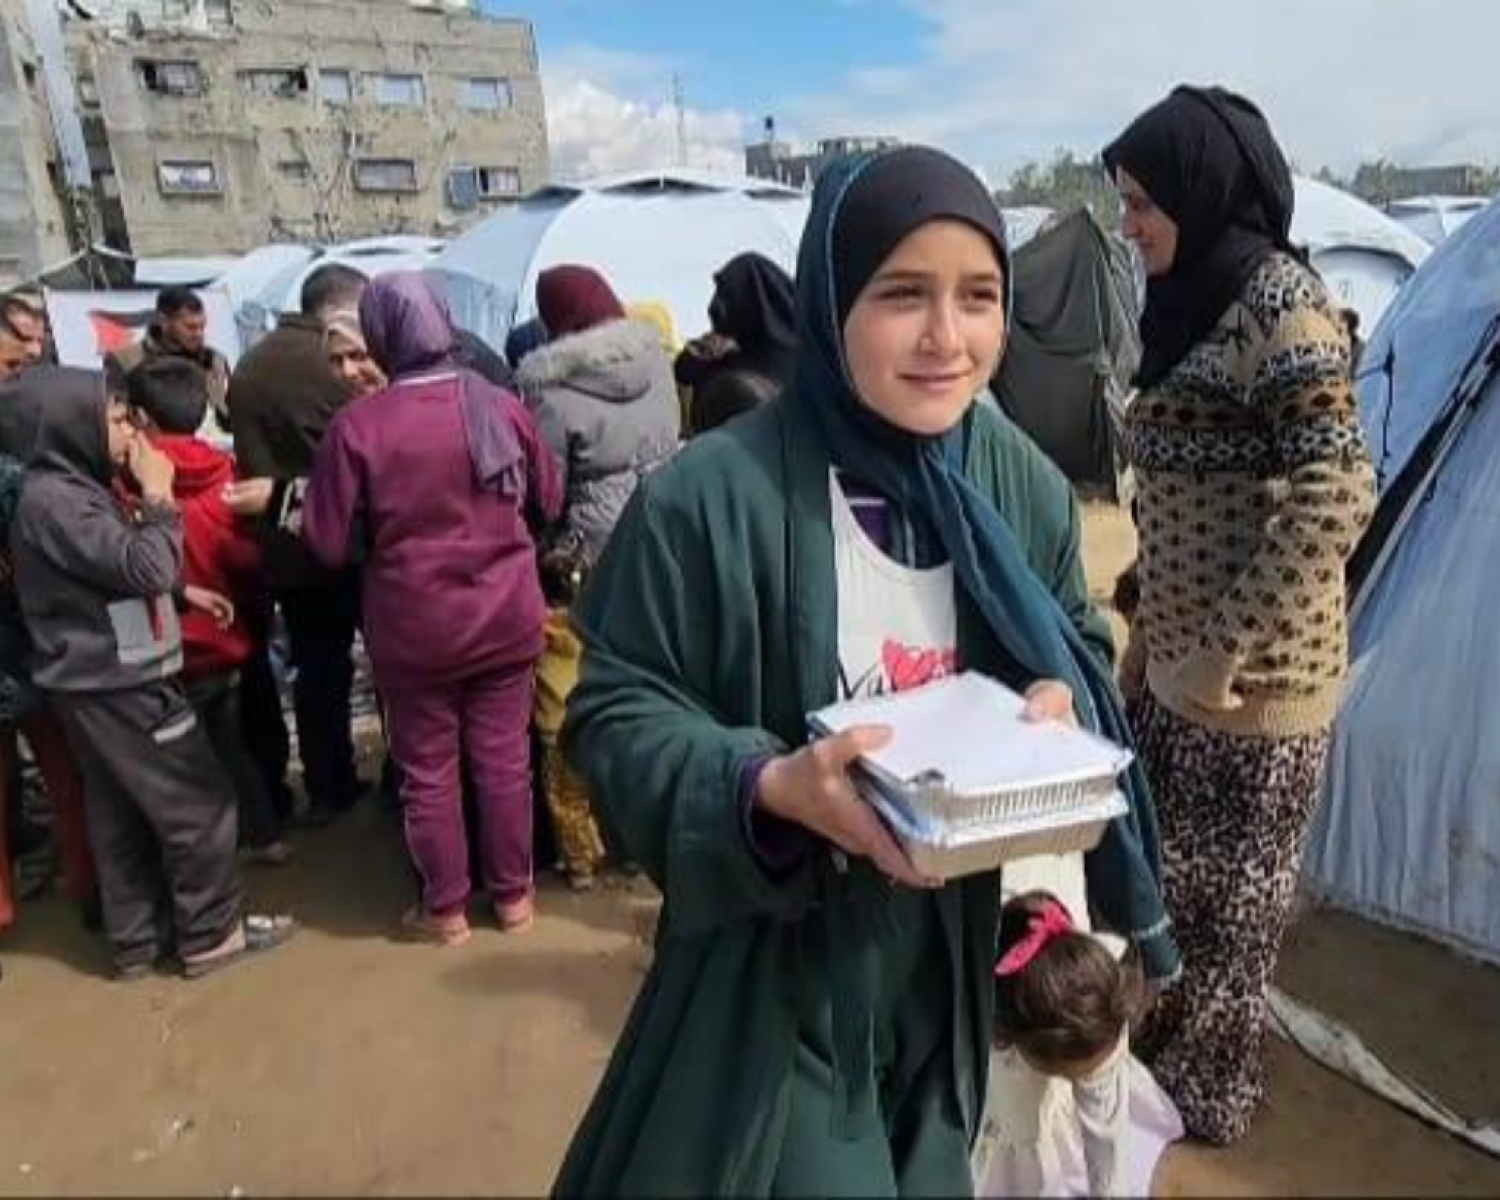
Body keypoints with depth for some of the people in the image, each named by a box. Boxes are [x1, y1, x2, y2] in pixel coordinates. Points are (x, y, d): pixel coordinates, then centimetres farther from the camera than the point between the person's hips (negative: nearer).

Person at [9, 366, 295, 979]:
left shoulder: (71, 490, 13)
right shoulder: (54, 501, -19)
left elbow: (120, 572, 20)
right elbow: (146, 566, -24)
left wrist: (182, 590, 5)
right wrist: (158, 497, -13)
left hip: (100, 681, 10)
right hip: (117, 684, -10)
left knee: (122, 817, 15)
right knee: (199, 803, -1)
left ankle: (139, 938, 25)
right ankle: (213, 932, 10)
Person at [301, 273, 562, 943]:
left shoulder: (356, 426, -15)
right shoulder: (501, 407, -8)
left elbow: (329, 543, -9)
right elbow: (548, 504, 6)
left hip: (414, 625, -2)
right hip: (506, 616, 2)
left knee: (428, 769, 14)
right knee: (503, 756, 14)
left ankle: (445, 908, 27)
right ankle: (512, 893, 28)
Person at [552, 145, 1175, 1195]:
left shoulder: (1025, 487, -6)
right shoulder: (711, 498, -22)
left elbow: (1077, 640, 9)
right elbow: (616, 712, -16)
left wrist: (1058, 697, -15)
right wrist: (765, 786, -32)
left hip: (952, 931, 5)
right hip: (775, 943, -5)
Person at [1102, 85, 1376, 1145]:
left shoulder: (1278, 296, -15)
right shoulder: (1203, 296, 11)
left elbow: (1336, 495, -24)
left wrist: (1223, 652, -22)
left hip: (1247, 680, -8)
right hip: (1180, 659, 8)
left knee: (1222, 894, 9)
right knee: (1168, 876, 19)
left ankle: (1199, 1092, 30)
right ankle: (1160, 1053, 39)